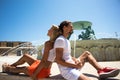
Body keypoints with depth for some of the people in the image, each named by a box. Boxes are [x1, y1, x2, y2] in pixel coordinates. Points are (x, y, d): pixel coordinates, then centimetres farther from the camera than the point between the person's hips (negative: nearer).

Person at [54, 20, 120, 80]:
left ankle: (101, 70, -2)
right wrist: (75, 65, -17)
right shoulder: (60, 40, -14)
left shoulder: (66, 41, 17)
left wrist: (75, 60, -2)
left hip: (72, 66, 11)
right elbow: (58, 60, -21)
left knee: (87, 53, 17)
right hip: (66, 70, -11)